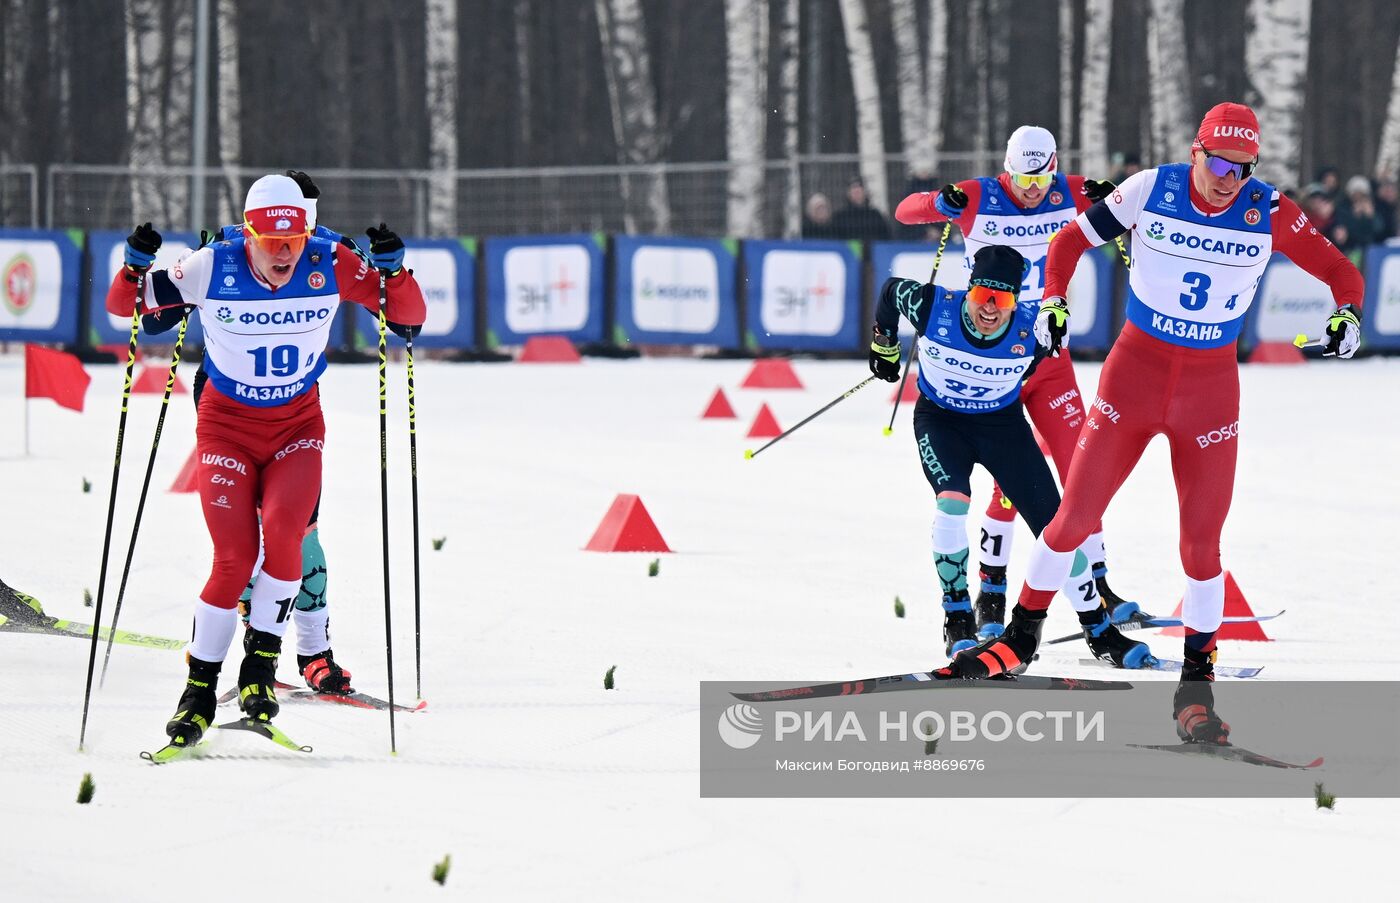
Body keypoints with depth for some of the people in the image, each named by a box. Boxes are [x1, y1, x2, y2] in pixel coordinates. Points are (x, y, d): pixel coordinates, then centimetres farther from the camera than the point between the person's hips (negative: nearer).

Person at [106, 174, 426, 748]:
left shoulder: (330, 266, -13)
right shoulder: (214, 268, -16)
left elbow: (408, 315, -8)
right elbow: (123, 306, -6)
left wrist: (392, 270, -27)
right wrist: (135, 268, -27)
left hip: (297, 425, 1)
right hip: (227, 425, -1)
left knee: (283, 531, -24)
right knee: (234, 557, -12)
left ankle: (262, 660, -7)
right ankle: (199, 689, 2)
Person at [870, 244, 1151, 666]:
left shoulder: (1033, 328, -25)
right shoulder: (932, 307, -27)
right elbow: (891, 289, -4)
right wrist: (884, 346, 11)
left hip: (1003, 422, 1)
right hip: (940, 420, -1)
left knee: (1053, 523, -3)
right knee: (953, 502, -27)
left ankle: (1098, 630, 13)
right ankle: (957, 621, -9)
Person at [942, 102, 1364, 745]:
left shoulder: (1268, 214, -10)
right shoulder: (1151, 191, -10)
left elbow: (1339, 271, -4)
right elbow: (1072, 239, 2)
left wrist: (1347, 316, -24)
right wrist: (1052, 301, -12)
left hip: (1210, 390, 0)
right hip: (1135, 372, 0)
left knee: (1202, 543, -3)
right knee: (1073, 518, 1)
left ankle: (1196, 689, 9)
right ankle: (1022, 636, 22)